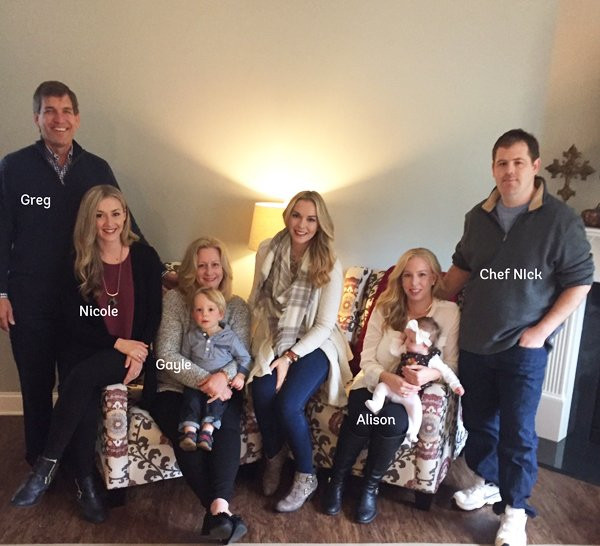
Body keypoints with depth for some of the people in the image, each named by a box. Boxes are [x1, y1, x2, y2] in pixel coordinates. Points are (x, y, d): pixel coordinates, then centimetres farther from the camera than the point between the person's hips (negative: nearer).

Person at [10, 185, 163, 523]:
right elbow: (73, 324, -2)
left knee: (82, 377, -30)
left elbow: (154, 314, 0)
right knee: (85, 402, -28)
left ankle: (47, 467, -19)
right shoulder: (79, 263, 1)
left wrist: (137, 352, -15)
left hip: (133, 352, -1)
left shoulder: (145, 257, -1)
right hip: (88, 351, 2)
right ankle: (85, 483, -11)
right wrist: (117, 343, -14)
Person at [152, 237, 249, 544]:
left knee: (227, 429, -31)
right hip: (175, 388, -1)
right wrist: (203, 380, -26)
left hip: (220, 389, 2)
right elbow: (167, 355, -11)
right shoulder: (174, 299, 0)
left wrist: (223, 376, -26)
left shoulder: (237, 306, 9)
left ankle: (219, 508, -43)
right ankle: (220, 511, -34)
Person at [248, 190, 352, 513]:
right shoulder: (267, 251, -2)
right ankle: (274, 458, 7)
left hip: (313, 345, -3)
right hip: (274, 341, 3)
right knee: (262, 393, -25)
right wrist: (272, 348, -4)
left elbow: (324, 325, -12)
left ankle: (306, 477, 2)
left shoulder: (330, 265, -12)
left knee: (288, 405, -26)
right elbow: (257, 302, 7)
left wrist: (289, 357, -20)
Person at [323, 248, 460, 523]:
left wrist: (432, 374, -27)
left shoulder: (449, 312, -4)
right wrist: (387, 378, -26)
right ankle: (336, 481, -2)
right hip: (375, 383, 1)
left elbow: (453, 364, -4)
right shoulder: (385, 307, 0)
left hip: (412, 392, -1)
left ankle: (370, 487, -7)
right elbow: (367, 359, -4)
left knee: (394, 419, -33)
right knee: (361, 418, -30)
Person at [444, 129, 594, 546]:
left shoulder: (560, 220, -10)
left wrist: (541, 330, -12)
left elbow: (580, 281, -8)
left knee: (517, 432, 3)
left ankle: (515, 510, 23)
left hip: (524, 348, -5)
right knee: (477, 420, 17)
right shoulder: (478, 217, 4)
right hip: (474, 343, 5)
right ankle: (487, 483, 40)